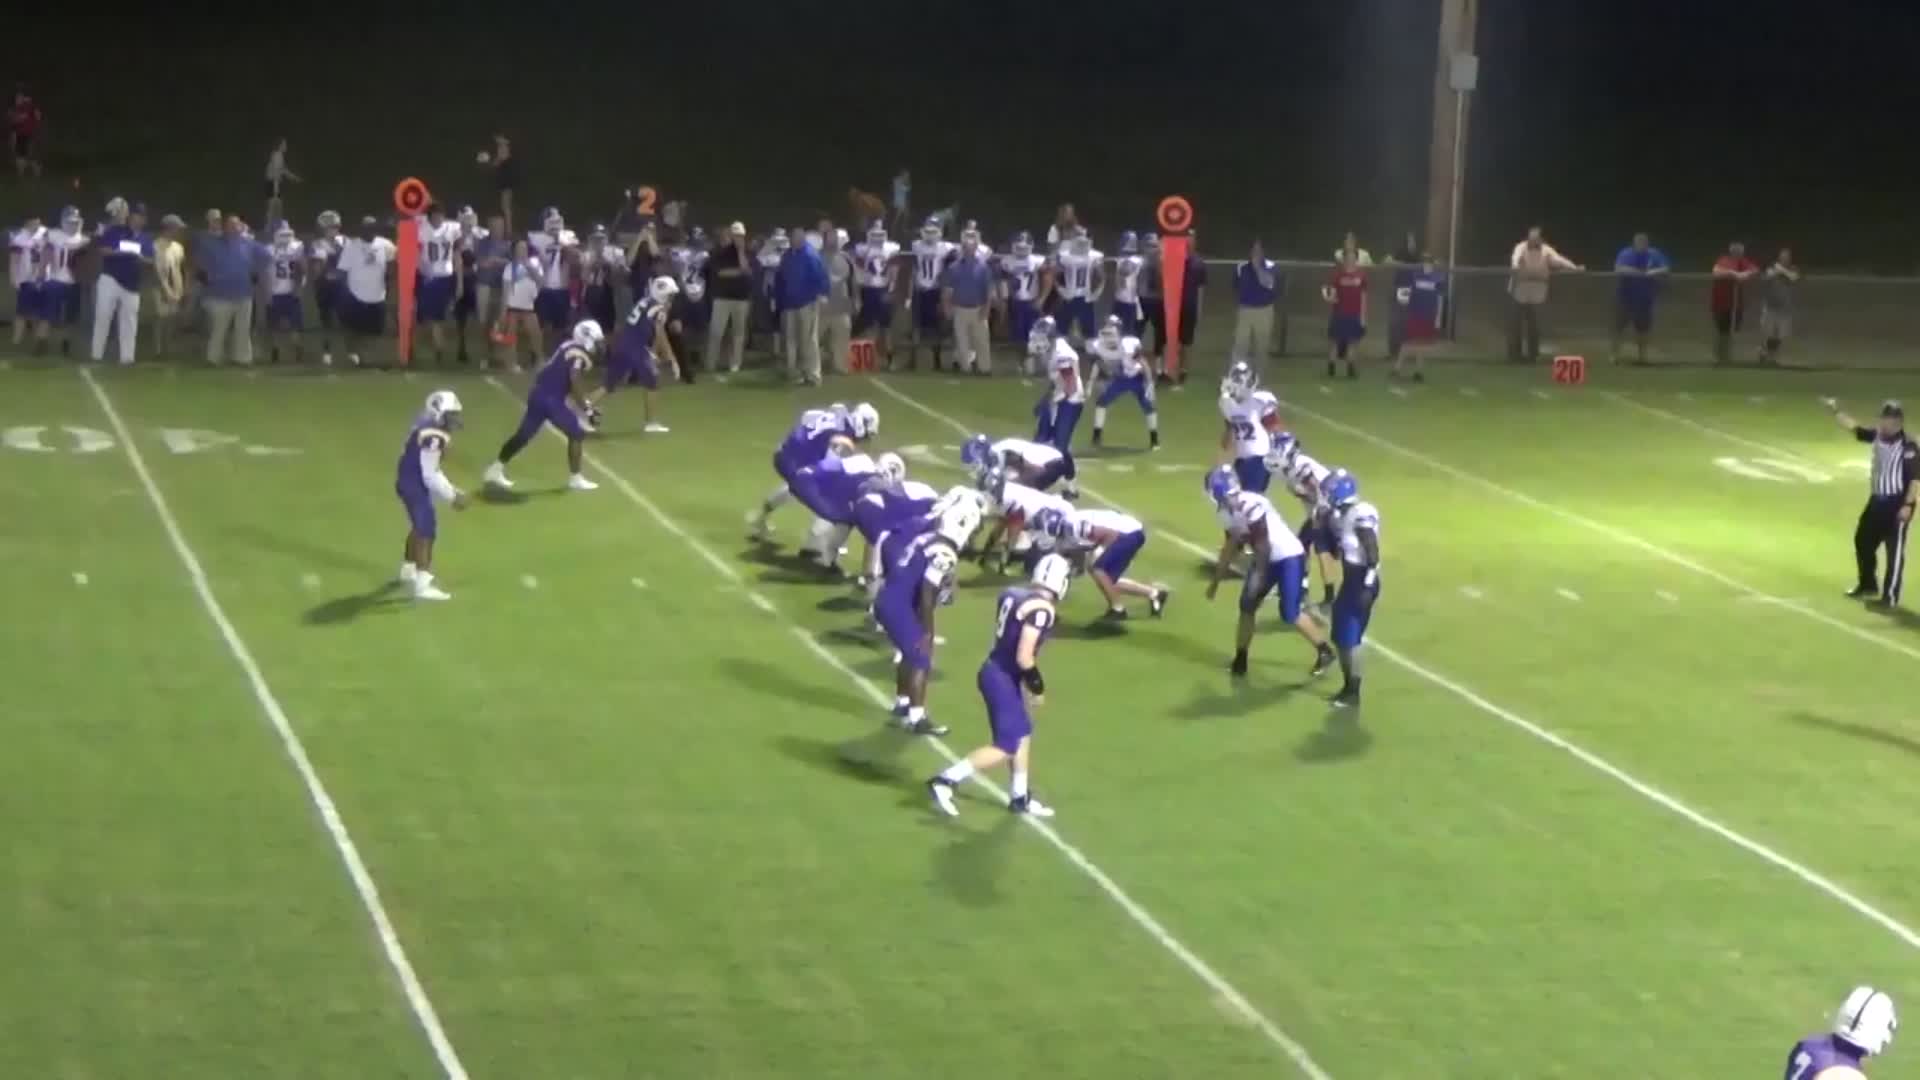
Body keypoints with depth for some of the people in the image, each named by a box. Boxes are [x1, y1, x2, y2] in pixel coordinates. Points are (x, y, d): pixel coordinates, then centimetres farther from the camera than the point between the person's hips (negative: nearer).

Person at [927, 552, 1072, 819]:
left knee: (1023, 735, 20)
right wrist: (1037, 686, -8)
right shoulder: (1042, 609, -21)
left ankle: (1020, 797, 31)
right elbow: (1024, 658, -24)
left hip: (995, 670, 9)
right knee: (1005, 746, -1)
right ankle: (945, 781, -2)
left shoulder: (1013, 594, 5)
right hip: (1003, 678, -9)